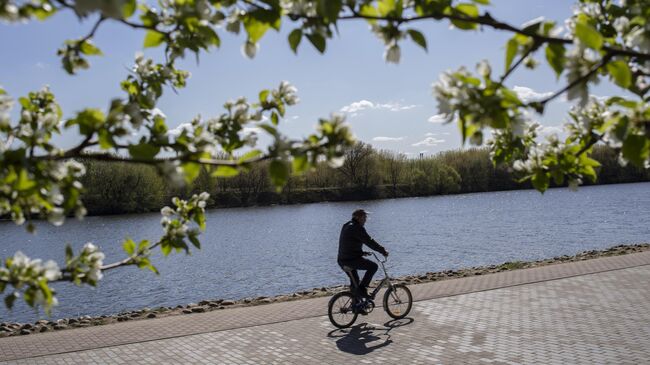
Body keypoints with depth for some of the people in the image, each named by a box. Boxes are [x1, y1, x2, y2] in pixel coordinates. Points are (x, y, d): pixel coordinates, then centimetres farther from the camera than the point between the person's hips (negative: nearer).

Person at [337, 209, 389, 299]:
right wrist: (383, 251, -8)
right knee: (373, 266, -5)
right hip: (351, 260, -10)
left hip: (342, 260, 10)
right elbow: (369, 242, -16)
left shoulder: (346, 226, 17)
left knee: (354, 281, 24)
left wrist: (362, 252, 23)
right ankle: (362, 289, -7)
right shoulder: (357, 228, -15)